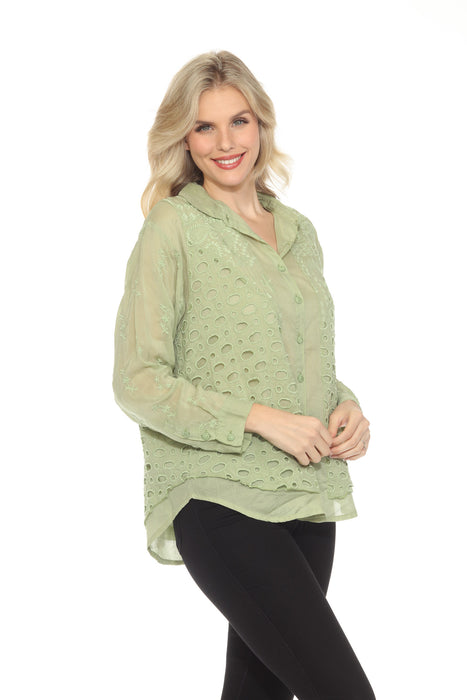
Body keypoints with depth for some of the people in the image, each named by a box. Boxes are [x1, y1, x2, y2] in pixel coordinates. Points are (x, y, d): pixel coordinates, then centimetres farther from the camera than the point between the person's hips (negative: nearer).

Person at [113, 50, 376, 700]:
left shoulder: (298, 232, 14)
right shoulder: (172, 228, -4)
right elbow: (138, 383, -9)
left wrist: (346, 407, 2)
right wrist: (260, 418, -16)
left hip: (306, 496, 6)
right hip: (218, 497, -6)